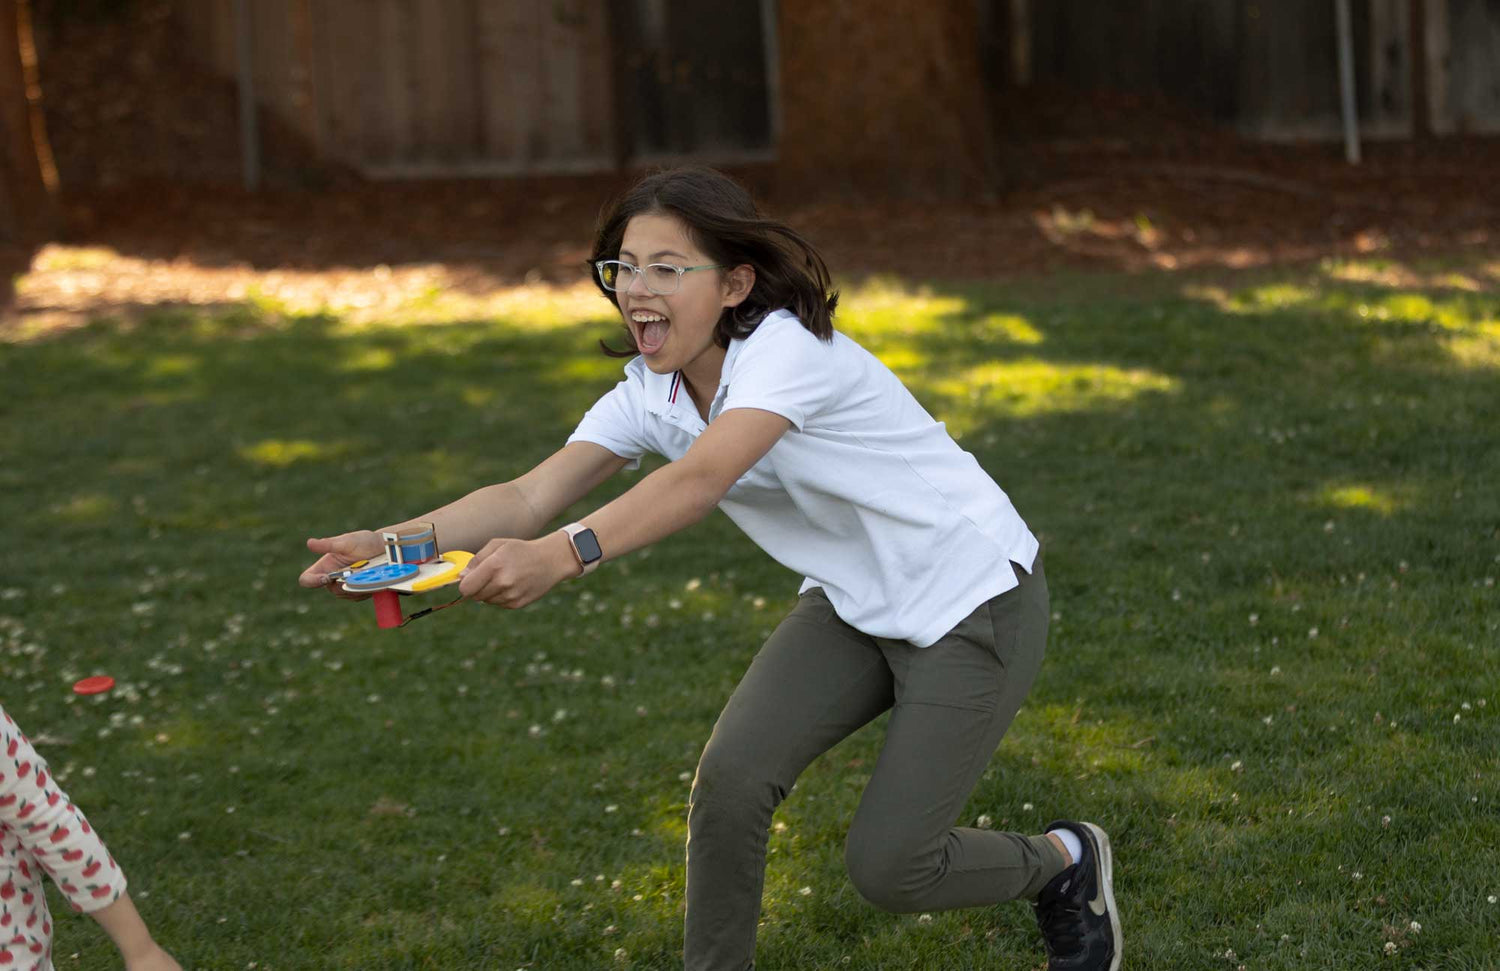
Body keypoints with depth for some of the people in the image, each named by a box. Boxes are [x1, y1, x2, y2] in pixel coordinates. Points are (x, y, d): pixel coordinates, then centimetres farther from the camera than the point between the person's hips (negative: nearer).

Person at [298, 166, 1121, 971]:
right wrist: (388, 544, -35)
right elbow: (530, 496, -19)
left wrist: (563, 556, -62)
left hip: (972, 599, -6)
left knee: (888, 867, -6)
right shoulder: (649, 392, -7)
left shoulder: (790, 349, -29)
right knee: (730, 777, -14)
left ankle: (1064, 863, 23)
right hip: (854, 603, 7)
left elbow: (701, 478, -46)